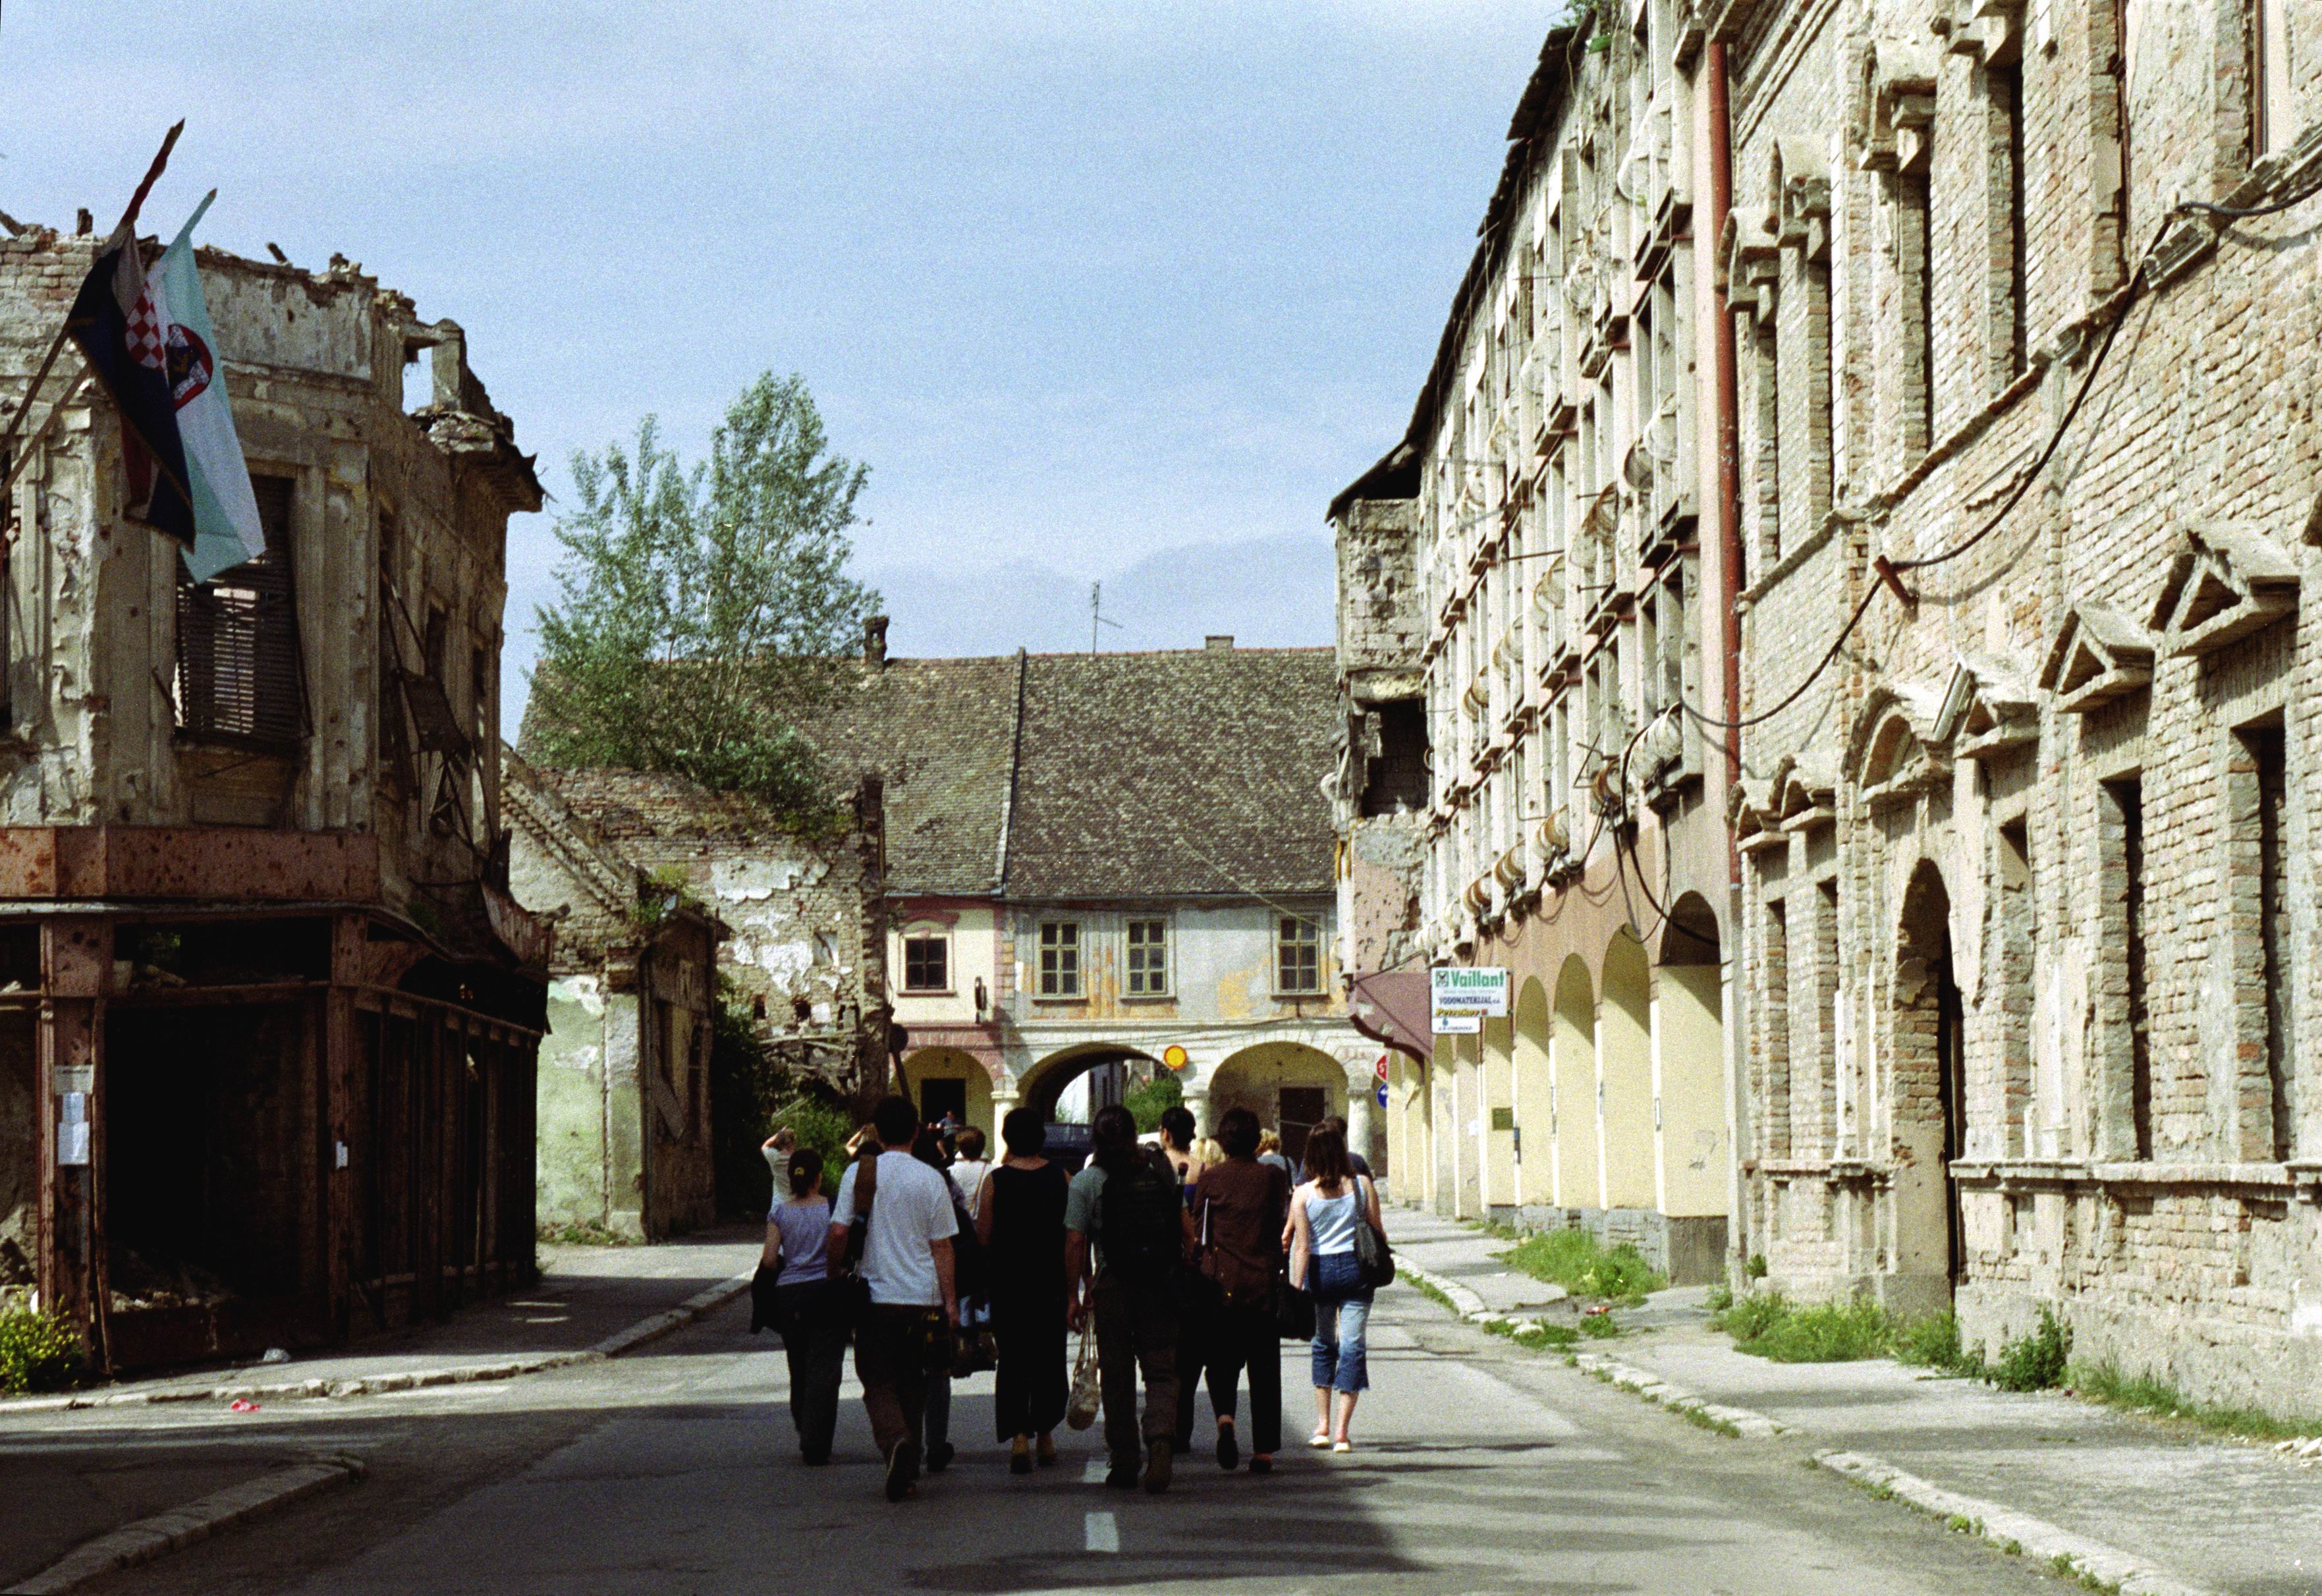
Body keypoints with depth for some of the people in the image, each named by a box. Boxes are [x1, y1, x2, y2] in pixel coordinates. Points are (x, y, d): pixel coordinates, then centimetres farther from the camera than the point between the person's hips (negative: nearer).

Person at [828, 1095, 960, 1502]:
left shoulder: (859, 1173, -2)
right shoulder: (931, 1179, 0)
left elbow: (839, 1232, -5)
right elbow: (942, 1246, 0)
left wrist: (834, 1276, 11)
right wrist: (950, 1301, 4)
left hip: (875, 1296, -1)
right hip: (922, 1297, 1)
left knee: (879, 1383, 4)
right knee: (912, 1382, 13)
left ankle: (895, 1441, -24)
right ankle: (909, 1471, 17)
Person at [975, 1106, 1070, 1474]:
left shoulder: (996, 1181, -8)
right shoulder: (1061, 1179, -1)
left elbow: (984, 1239, -6)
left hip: (1010, 1279, -2)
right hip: (1052, 1279, 2)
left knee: (1012, 1359, 3)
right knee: (1049, 1357, 15)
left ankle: (1018, 1435, -11)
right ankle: (1045, 1436, 21)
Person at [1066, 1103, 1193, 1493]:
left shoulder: (1085, 1181, -2)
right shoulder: (1161, 1171, 5)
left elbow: (1074, 1244, -6)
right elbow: (1187, 1230, 6)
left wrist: (1073, 1295, 0)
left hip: (1113, 1285, -1)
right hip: (1162, 1285, 1)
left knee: (1117, 1376, 8)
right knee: (1162, 1370, 3)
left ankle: (1124, 1463, 12)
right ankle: (1160, 1435, -23)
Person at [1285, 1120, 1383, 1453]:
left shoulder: (1303, 1194, -5)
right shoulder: (1362, 1186, -2)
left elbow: (1301, 1247, -7)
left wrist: (1296, 1288, -5)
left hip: (1320, 1271, 0)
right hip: (1356, 1267, 0)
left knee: (1324, 1345, 17)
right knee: (1352, 1346, 2)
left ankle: (1322, 1426, 18)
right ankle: (1342, 1432, -3)